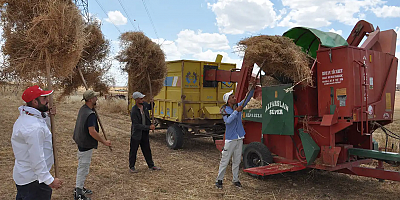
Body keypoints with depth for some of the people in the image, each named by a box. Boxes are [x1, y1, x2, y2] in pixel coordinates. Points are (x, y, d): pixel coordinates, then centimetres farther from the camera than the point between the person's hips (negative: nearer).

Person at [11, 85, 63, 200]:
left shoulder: (25, 117, 6)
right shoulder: (34, 127, -27)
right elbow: (37, 159, -27)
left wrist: (48, 116, 7)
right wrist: (49, 180, -22)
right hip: (33, 180, -10)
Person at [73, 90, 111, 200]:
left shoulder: (83, 109, 4)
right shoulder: (90, 114, -26)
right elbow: (92, 132, -30)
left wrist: (93, 107, 12)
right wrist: (104, 142, -24)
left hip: (81, 142, 10)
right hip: (86, 144, -10)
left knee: (82, 166, 22)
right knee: (83, 167, 0)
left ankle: (79, 187, 36)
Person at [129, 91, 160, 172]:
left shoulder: (144, 104, -4)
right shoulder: (133, 111, -25)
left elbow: (150, 107, 21)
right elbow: (137, 125, -25)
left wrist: (152, 102, -2)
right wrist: (149, 127, -26)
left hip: (144, 133, 7)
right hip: (136, 133, -7)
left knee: (147, 150, 16)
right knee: (133, 151, 8)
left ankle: (151, 165, 28)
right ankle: (131, 167, 24)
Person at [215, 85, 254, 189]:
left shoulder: (238, 106, 6)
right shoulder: (224, 110, -11)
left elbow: (248, 98, 10)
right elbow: (228, 120, -27)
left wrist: (252, 88, -3)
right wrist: (237, 111, -26)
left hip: (239, 138, 6)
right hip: (230, 139, -6)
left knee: (237, 160, 12)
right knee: (225, 160, -1)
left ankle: (235, 179, 23)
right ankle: (219, 179, 11)